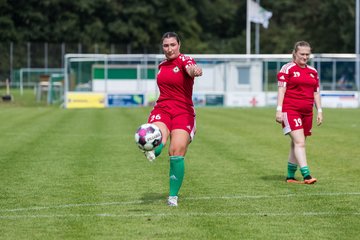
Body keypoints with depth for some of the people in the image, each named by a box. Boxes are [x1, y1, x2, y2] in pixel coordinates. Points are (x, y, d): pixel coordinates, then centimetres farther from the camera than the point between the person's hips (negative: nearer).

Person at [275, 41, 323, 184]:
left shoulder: (313, 72, 16)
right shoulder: (287, 69, -2)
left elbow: (316, 92, 20)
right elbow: (281, 89, -6)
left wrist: (319, 111, 14)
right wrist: (279, 110, -12)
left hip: (306, 112, 6)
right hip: (290, 110, -6)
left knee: (296, 144, 9)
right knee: (299, 142, -16)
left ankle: (290, 176, 18)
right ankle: (306, 175, -23)